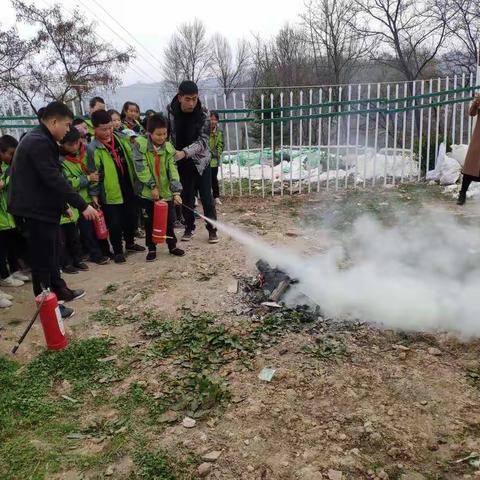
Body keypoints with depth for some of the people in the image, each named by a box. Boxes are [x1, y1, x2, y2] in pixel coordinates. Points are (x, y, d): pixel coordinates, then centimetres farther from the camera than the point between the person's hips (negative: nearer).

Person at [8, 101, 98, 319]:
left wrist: (64, 204, 18)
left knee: (50, 252, 20)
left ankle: (59, 289, 35)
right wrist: (82, 205, -26)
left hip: (42, 206, 11)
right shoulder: (39, 143, -21)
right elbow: (54, 179, -27)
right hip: (37, 209, -11)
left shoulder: (39, 139, 13)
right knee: (42, 256, -1)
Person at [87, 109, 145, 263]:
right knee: (115, 224, 4)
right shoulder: (93, 148, -13)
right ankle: (118, 251, 21)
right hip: (110, 193, -5)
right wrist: (94, 194, -9)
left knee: (132, 218, 18)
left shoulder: (121, 139, 3)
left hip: (128, 189, 6)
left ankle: (130, 243, 39)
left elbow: (132, 158, 14)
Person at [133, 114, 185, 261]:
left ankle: (172, 246, 28)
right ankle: (151, 249, 22)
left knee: (169, 220, 11)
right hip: (147, 191, -2)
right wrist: (152, 186, -19)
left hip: (166, 191, 2)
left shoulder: (169, 148, -4)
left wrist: (176, 191, -20)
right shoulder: (141, 145, -10)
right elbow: (141, 168, -15)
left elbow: (173, 171, -10)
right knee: (150, 222, 8)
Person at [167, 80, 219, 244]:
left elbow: (202, 140, -21)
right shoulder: (170, 111, -10)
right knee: (186, 196, 9)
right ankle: (189, 227, 25)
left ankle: (212, 229, 11)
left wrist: (184, 152, -35)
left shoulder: (203, 113, -16)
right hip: (181, 162, 2)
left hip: (201, 160, -2)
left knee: (206, 196, -2)